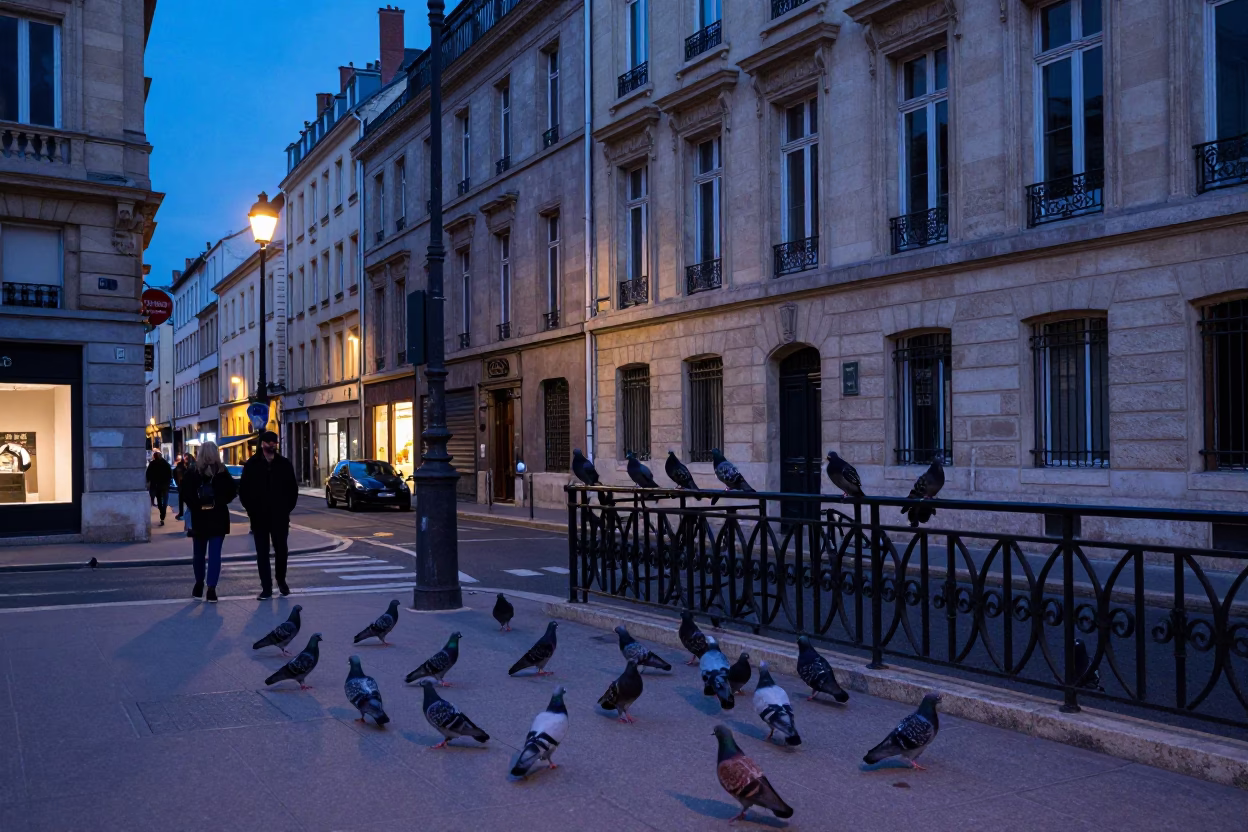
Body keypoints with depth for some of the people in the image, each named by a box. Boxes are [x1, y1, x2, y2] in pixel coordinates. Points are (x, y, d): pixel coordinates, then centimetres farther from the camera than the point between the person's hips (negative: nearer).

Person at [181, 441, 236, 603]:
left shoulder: (193, 471, -3)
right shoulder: (222, 471, -4)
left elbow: (184, 490, -13)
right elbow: (233, 490, -8)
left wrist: (194, 505, -2)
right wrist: (220, 502, 5)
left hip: (199, 517, 1)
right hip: (218, 516, -1)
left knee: (199, 552, 16)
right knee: (215, 553, -2)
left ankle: (199, 586, 27)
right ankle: (211, 589, -8)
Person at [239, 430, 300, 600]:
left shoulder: (284, 464, 3)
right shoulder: (252, 464, 0)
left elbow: (293, 489, 7)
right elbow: (243, 490, 3)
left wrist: (287, 508, 0)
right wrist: (251, 509, -3)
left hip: (280, 516, 1)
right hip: (259, 516, -1)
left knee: (281, 550, 8)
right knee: (262, 552, 2)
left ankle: (281, 581, 29)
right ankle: (266, 588, 5)